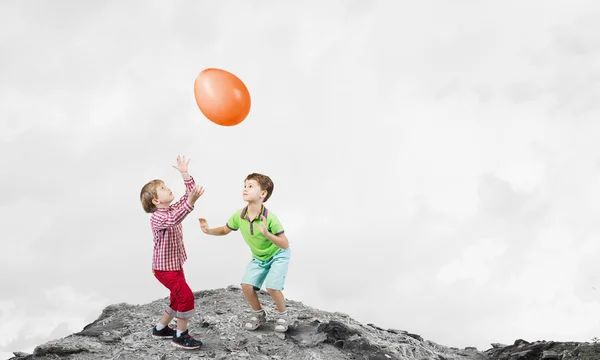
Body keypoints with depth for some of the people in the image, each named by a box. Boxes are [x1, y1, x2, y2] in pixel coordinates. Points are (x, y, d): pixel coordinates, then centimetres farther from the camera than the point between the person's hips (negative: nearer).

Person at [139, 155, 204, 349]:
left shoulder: (173, 208, 3)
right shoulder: (156, 217, -24)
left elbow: (190, 194, 3)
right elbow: (173, 220, -45)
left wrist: (185, 173, -9)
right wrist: (190, 202, -58)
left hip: (176, 264, 9)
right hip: (164, 267, -9)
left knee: (177, 298, 18)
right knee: (186, 296, -16)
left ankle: (160, 328, 34)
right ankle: (181, 335, -5)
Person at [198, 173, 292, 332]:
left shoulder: (270, 218, -35)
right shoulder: (239, 216, -20)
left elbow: (285, 244, -31)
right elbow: (225, 230, 1)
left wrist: (267, 234, -46)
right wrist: (209, 231, -18)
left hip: (278, 255, -5)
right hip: (258, 258, 5)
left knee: (272, 287, -20)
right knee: (246, 285, -7)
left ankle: (283, 316, 8)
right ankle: (259, 314, 19)